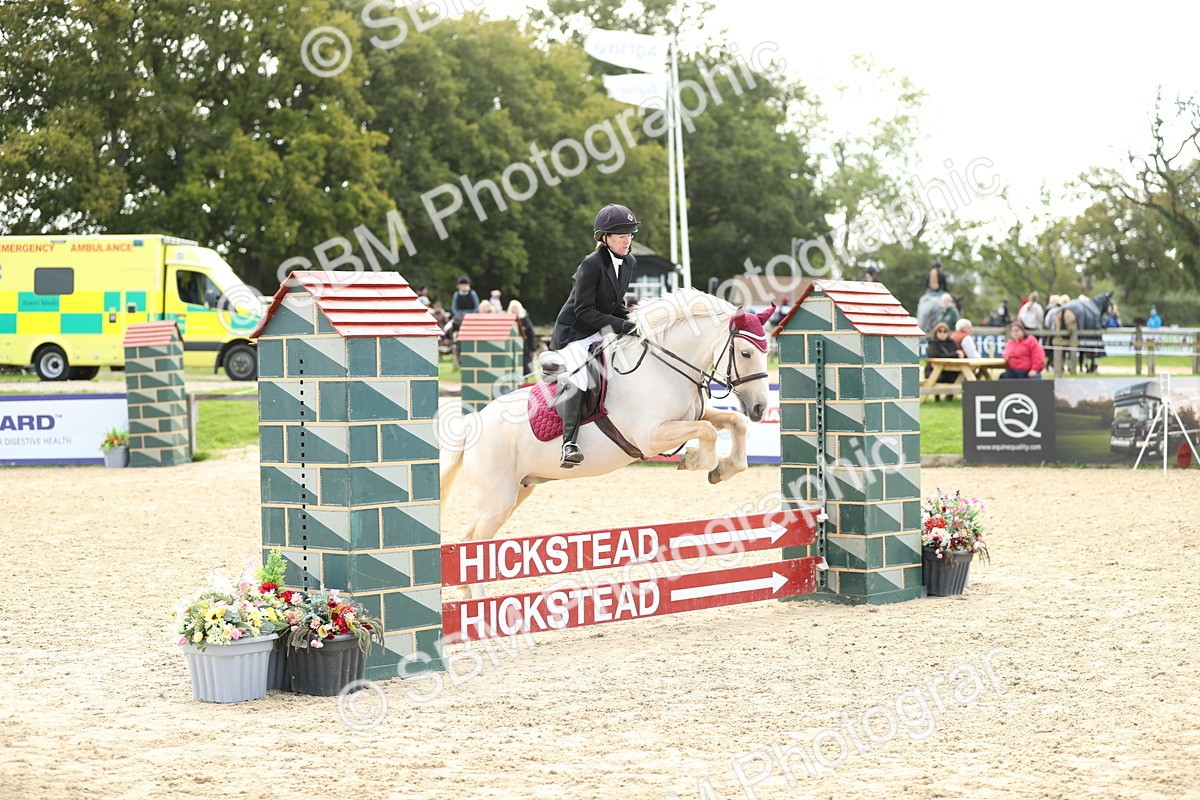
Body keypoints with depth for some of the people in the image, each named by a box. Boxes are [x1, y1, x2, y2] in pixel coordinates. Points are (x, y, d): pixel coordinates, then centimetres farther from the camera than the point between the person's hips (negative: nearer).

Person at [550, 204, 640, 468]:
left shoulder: (629, 263, 4)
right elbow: (584, 311, -22)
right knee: (577, 379, -30)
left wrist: (630, 322, -5)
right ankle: (569, 443, -34)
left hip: (602, 332, 9)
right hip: (574, 332, -9)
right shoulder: (592, 264, -20)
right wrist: (620, 325, -27)